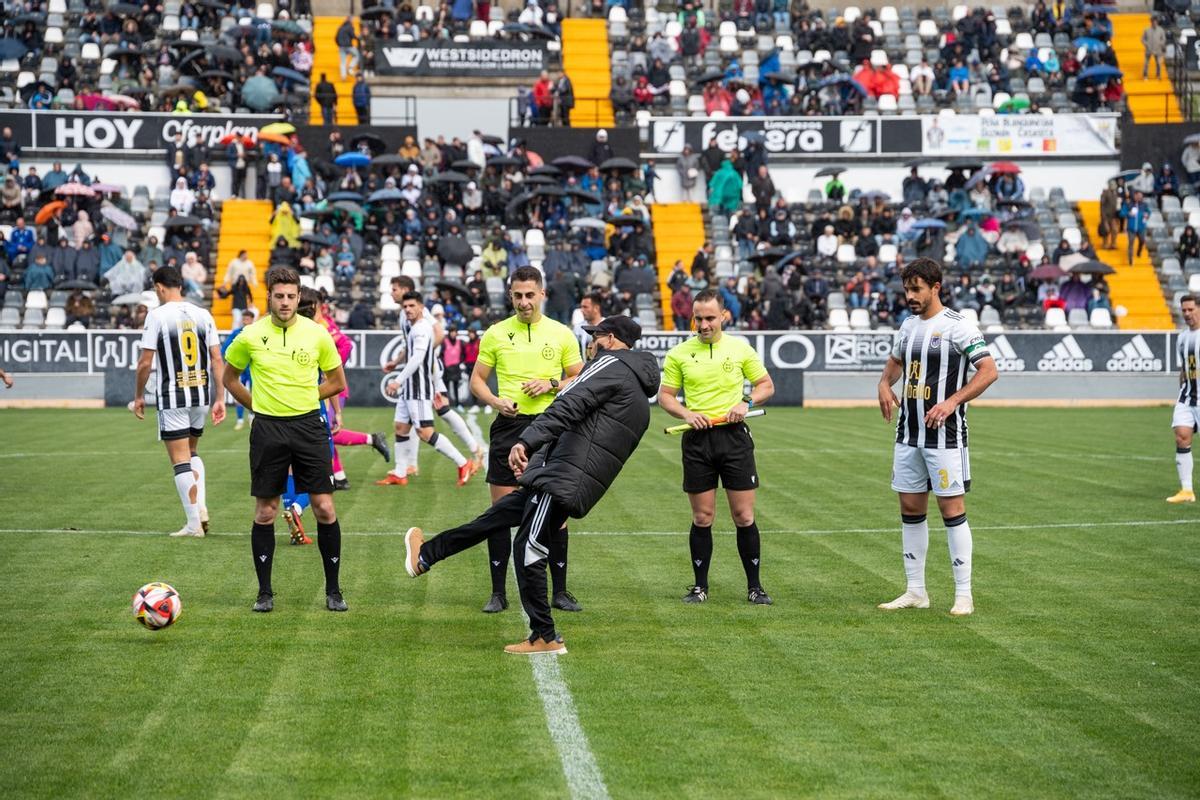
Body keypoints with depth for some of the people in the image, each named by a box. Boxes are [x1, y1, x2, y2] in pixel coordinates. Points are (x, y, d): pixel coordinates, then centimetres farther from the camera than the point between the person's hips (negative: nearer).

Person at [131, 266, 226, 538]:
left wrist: (139, 396, 4)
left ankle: (194, 523, 0)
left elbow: (145, 362, -9)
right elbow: (216, 359, 3)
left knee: (180, 460, 1)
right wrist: (219, 398, 8)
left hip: (172, 398, -5)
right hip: (202, 396, 5)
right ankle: (201, 505, 6)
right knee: (192, 452, 23)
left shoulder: (157, 315, -8)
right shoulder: (203, 315, 4)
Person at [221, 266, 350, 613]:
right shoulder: (251, 336, -1)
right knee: (265, 513, 3)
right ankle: (264, 592, 13)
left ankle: (333, 590, 9)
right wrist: (259, 405, 8)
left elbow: (337, 382, 10)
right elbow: (230, 378, 14)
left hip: (308, 426, 0)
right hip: (267, 429, 0)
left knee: (324, 509, -2)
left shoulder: (316, 333, -1)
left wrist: (302, 399, 5)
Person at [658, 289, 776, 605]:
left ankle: (754, 587, 8)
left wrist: (746, 402, -8)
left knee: (744, 516, -1)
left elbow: (766, 385, 11)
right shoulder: (679, 353, 5)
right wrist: (686, 413, -10)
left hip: (734, 436, -1)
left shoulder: (740, 348, 4)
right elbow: (665, 396, 9)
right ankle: (700, 586, 14)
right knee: (702, 518, 3)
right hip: (697, 438, 1)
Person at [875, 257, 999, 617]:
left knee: (951, 508, -6)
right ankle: (916, 591, 17)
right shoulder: (908, 326, 12)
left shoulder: (958, 326, -11)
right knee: (910, 509, 9)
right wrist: (885, 384, 9)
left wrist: (952, 402, -22)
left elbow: (988, 370, -14)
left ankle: (963, 595, -1)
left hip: (944, 434, -7)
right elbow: (895, 361, 31)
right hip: (908, 434, 7)